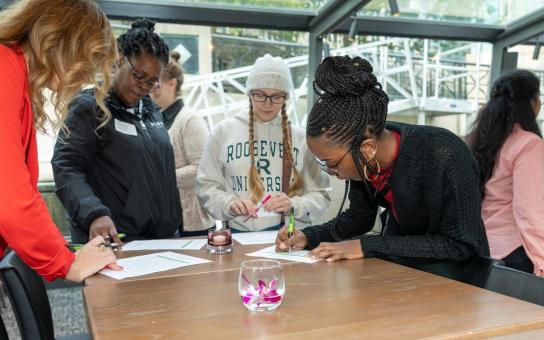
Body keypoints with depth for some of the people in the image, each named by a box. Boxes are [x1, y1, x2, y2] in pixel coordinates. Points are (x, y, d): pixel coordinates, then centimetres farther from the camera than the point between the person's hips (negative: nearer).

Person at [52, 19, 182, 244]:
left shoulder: (152, 111, 14)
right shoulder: (89, 107, -7)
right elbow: (67, 168, -16)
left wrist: (174, 222, 14)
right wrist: (94, 213, -32)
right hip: (114, 242, -6)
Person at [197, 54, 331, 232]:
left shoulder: (300, 137, 6)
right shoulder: (224, 131, 6)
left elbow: (320, 194, 7)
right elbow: (206, 185, 8)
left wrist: (293, 205, -11)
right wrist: (229, 204, -10)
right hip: (239, 233, -1)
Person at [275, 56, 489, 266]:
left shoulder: (445, 156, -29)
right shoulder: (364, 160, -12)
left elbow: (460, 246, -26)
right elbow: (359, 218, 4)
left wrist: (368, 246, -30)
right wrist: (309, 237, -12)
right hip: (401, 265, 5)